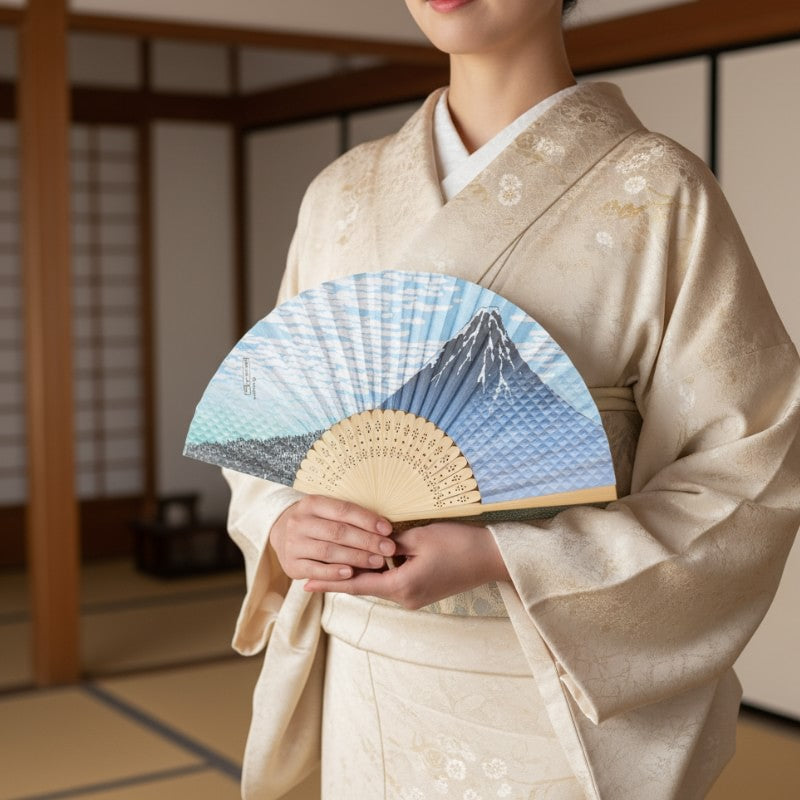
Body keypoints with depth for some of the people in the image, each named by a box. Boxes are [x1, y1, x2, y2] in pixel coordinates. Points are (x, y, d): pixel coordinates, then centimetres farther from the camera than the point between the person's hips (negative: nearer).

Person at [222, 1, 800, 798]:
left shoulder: (657, 193, -9)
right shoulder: (342, 194, 4)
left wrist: (498, 560, -22)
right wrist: (285, 525, -13)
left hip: (560, 697, -4)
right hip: (367, 688, 4)